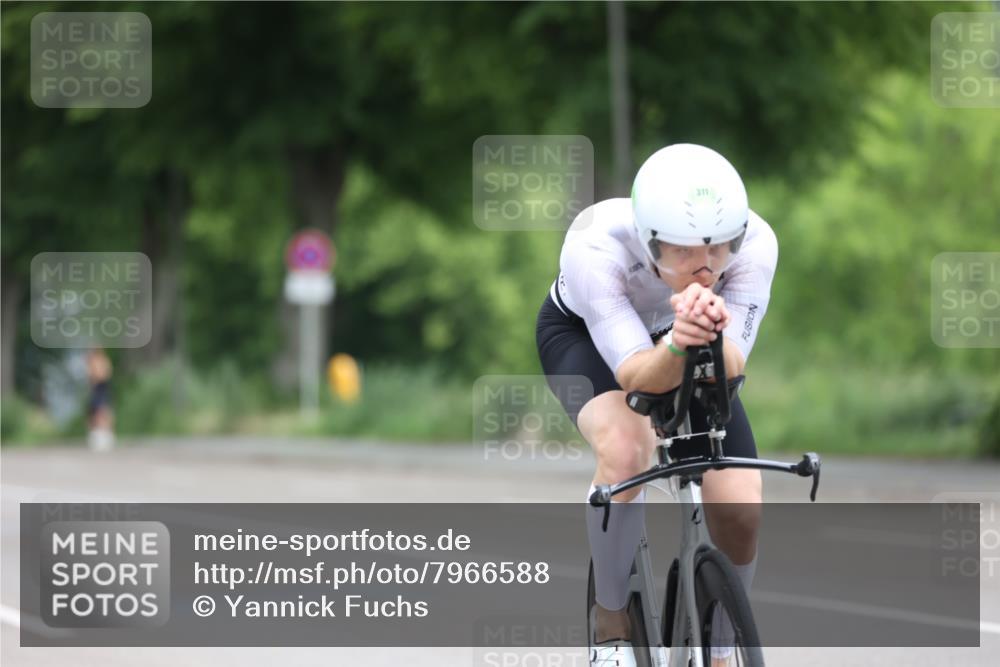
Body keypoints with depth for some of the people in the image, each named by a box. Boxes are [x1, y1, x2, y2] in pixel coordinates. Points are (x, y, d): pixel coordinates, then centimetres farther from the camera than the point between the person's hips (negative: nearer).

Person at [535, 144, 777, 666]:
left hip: (684, 344, 3)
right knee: (625, 448, -35)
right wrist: (678, 344, -63)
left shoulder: (754, 244, -35)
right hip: (585, 335, -3)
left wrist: (710, 331, -60)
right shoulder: (595, 246, -41)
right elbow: (637, 376, -41)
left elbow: (727, 372, -37)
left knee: (740, 512, -12)